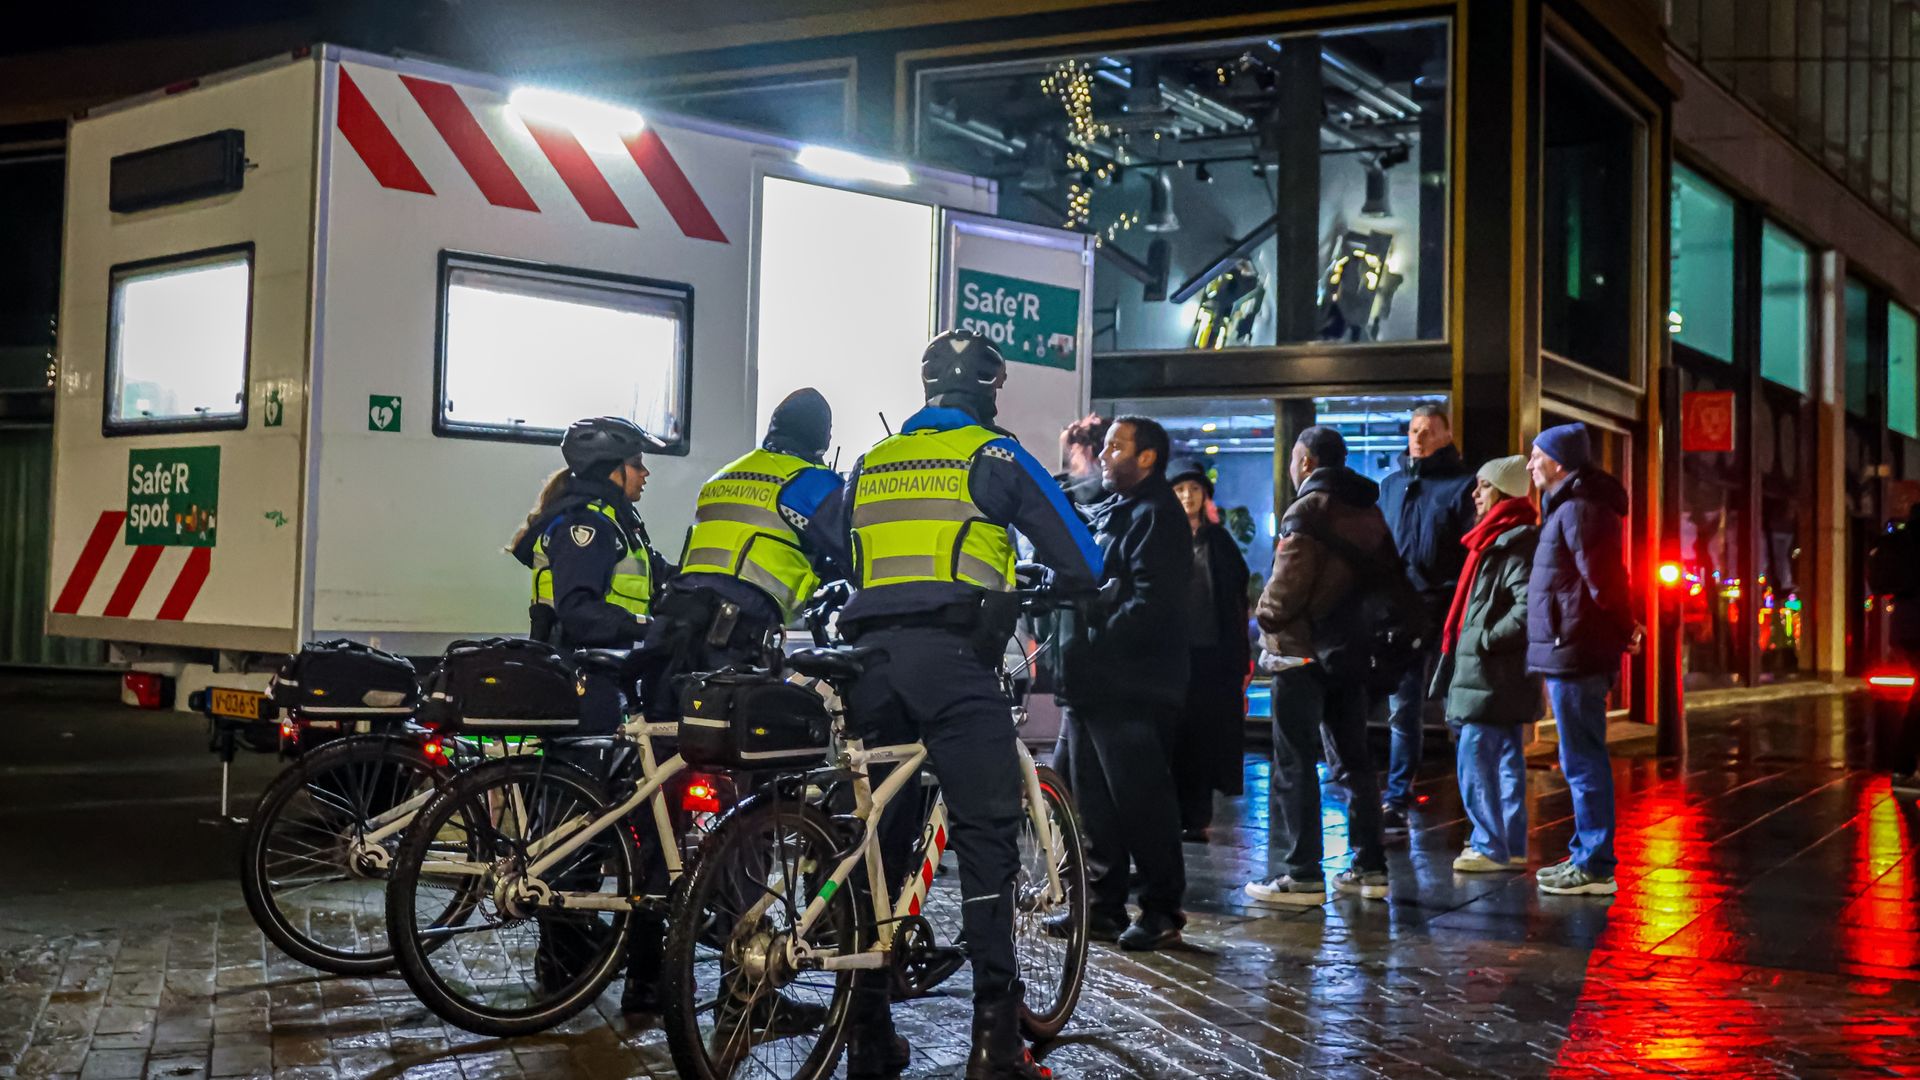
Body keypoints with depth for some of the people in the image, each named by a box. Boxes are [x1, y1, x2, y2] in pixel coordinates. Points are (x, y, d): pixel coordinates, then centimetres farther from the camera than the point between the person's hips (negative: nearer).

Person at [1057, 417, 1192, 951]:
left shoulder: (1156, 516, -9)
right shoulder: (1106, 512, 20)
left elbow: (1150, 604, -20)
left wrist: (1093, 640, -21)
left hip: (1132, 686, -10)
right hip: (1091, 683, 10)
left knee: (1141, 800, -5)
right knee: (1092, 800, 12)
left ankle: (1162, 910, 4)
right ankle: (1103, 904, 20)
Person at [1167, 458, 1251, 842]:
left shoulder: (1220, 541, 11)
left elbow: (1238, 602, 11)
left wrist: (1242, 659, 5)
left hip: (1213, 655, 2)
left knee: (1206, 738, 3)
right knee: (1173, 736, -1)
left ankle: (1196, 817, 11)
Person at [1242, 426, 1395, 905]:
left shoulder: (1307, 509, -13)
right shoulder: (1369, 510, 12)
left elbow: (1289, 583, -19)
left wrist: (1266, 615, -2)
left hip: (1301, 650, -8)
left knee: (1294, 762, -3)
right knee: (1355, 758, 13)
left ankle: (1302, 875, -5)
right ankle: (1370, 867, 16)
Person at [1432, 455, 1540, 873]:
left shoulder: (1515, 543, -16)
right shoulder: (1499, 538, 16)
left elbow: (1529, 606, -26)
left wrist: (1488, 639, -20)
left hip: (1493, 674, -11)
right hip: (1497, 672, 11)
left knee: (1475, 759, -9)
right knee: (1505, 757, 13)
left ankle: (1490, 847, -5)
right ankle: (1512, 845, 19)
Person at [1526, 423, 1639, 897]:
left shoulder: (1579, 508, -15)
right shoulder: (1568, 505, 18)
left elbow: (1602, 580, -19)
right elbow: (1606, 580, 21)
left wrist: (1622, 626, -6)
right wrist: (1622, 626, 13)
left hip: (1575, 653, -11)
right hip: (1569, 651, 11)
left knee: (1583, 761, -6)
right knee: (1582, 760, 15)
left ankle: (1595, 867, -1)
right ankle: (1587, 855, 24)